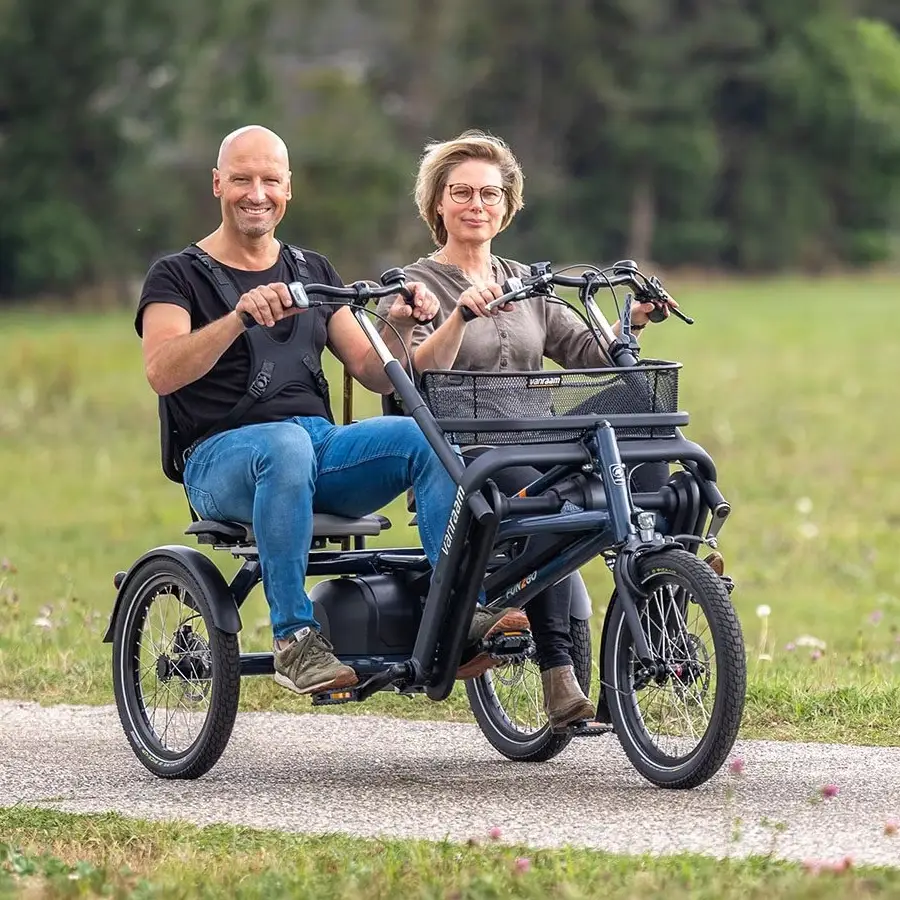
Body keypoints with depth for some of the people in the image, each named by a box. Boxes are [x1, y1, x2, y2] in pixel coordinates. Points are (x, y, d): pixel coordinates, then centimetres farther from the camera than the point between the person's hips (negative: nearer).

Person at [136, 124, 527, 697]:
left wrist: (400, 328, -9)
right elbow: (162, 372, -15)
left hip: (323, 446, 5)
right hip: (224, 457, -5)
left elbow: (375, 375, 13)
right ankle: (294, 638, -37)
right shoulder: (180, 276, 4)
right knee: (286, 443, -40)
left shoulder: (313, 273, 20)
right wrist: (241, 316, -29)